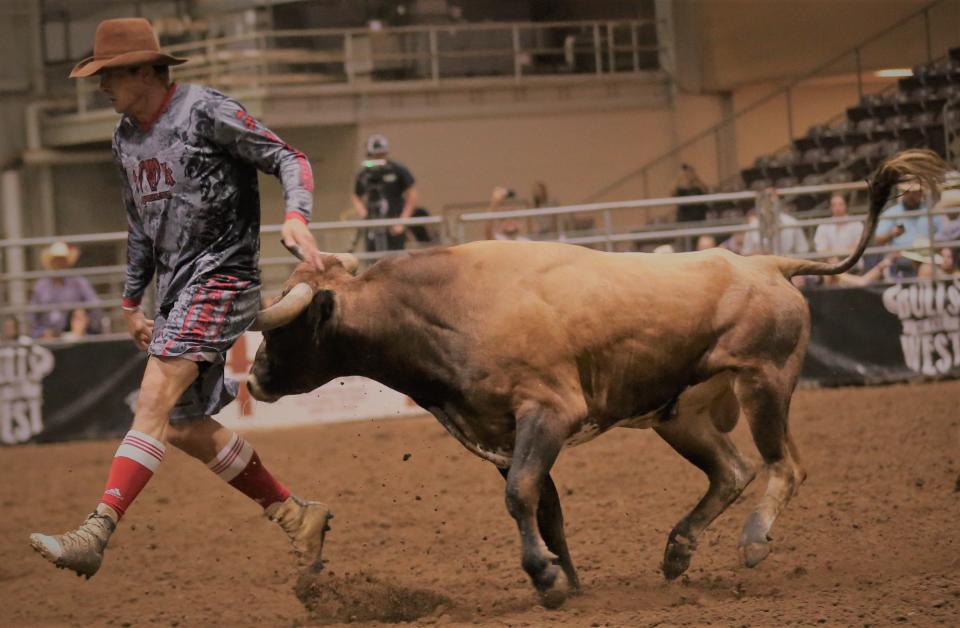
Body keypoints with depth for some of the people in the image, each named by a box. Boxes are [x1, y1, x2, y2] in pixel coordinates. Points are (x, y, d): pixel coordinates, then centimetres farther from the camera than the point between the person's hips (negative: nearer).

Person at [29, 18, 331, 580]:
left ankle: (94, 535, -31)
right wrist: (132, 301, 26)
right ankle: (298, 517, 21)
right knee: (186, 428, 9)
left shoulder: (206, 111, -11)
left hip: (222, 276, -9)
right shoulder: (126, 137, 13)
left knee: (155, 401, -21)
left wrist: (296, 216, -29)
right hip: (177, 289, 9)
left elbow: (289, 159, -11)